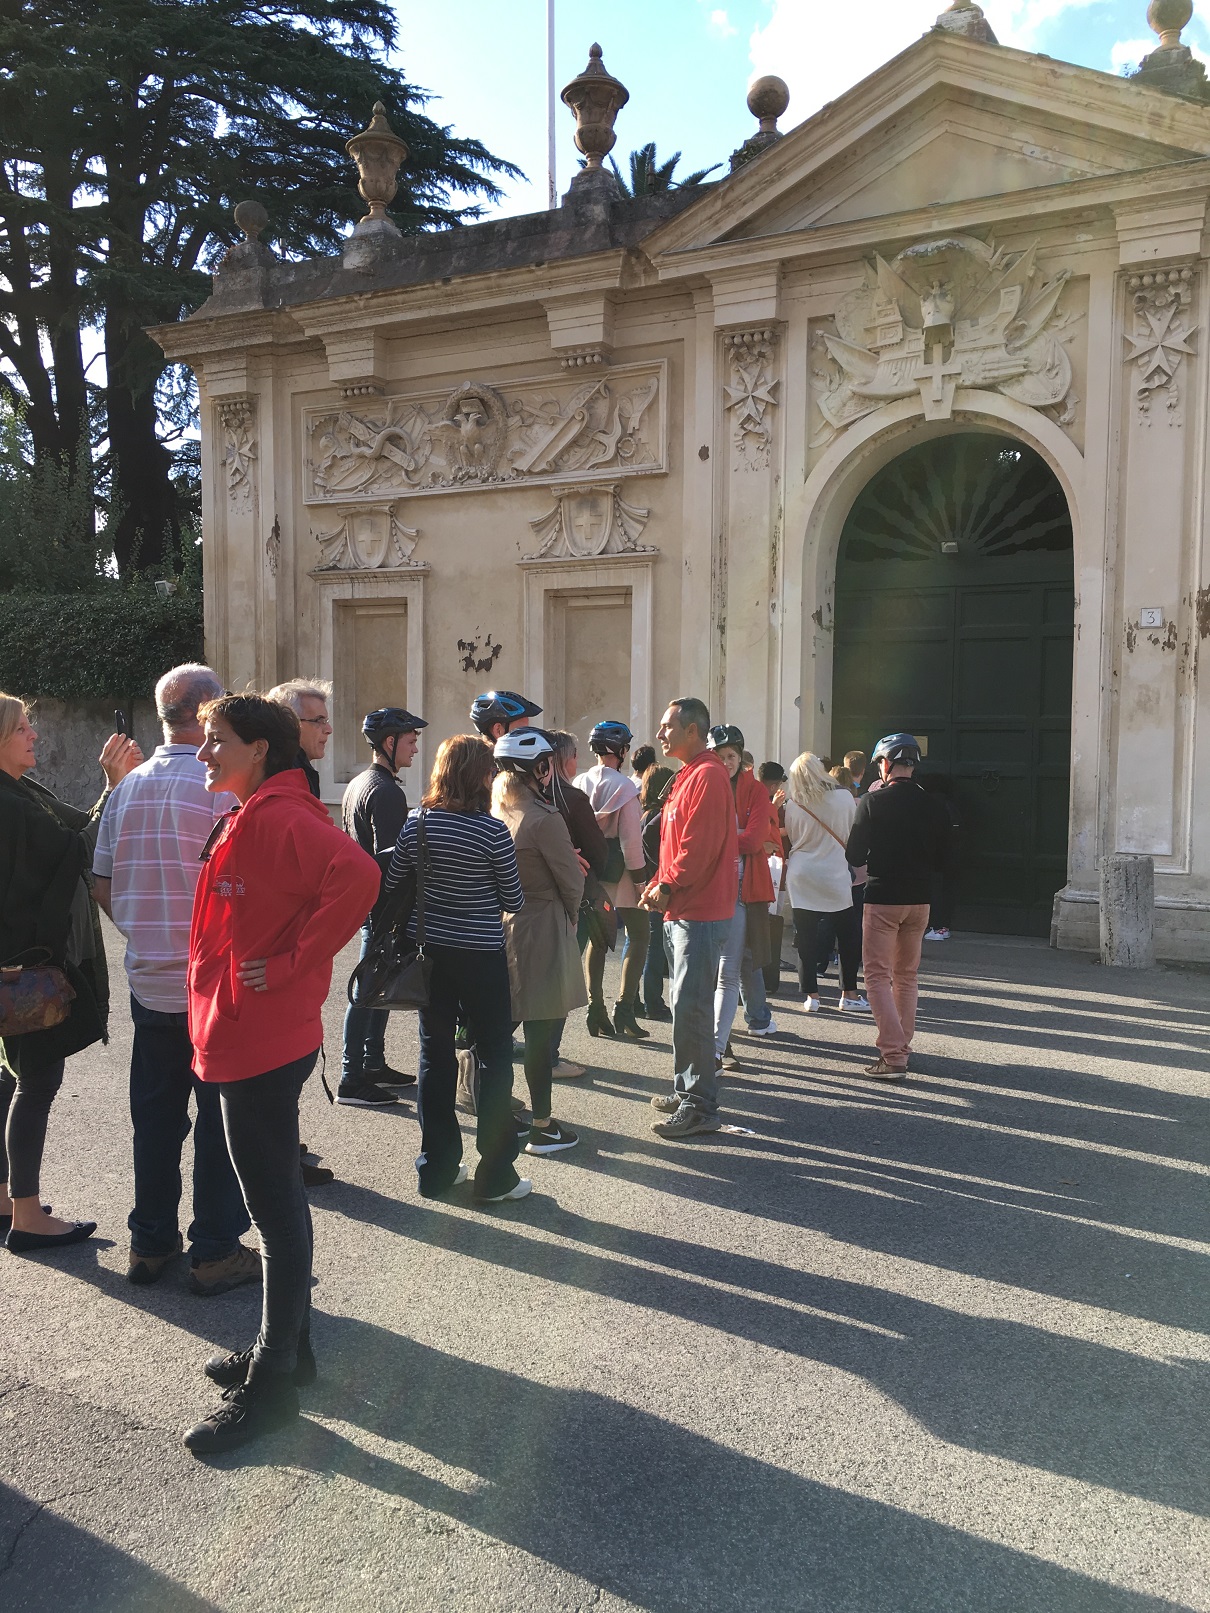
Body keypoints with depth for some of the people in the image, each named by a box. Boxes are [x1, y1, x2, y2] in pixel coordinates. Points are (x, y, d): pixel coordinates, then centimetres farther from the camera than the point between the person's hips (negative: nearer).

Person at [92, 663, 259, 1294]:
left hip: (149, 980, 6)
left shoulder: (127, 787, 5)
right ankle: (215, 1252, 14)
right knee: (221, 1117, 5)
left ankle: (149, 1243, 27)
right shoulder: (222, 786, -15)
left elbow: (103, 886, 10)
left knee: (155, 1116, 15)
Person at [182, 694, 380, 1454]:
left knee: (275, 1207, 1)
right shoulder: (250, 818, 13)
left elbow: (356, 876, -34)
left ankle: (272, 1383, 15)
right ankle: (288, 1346, 33)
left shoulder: (279, 817, -18)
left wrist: (293, 965, -25)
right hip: (246, 1039, 10)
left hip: (262, 1042, -10)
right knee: (278, 1198, 19)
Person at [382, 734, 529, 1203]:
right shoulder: (492, 831, -15)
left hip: (429, 952, 5)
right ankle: (494, 1173, 12)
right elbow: (513, 901, -7)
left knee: (435, 1055, 14)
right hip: (481, 956, -5)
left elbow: (391, 887, 5)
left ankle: (436, 1167, 23)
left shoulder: (415, 823, -3)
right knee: (494, 1058, 7)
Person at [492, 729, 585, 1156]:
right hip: (541, 929, -8)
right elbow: (572, 880, -12)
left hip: (500, 924, 8)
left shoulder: (494, 813, 4)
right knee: (541, 1029, 1)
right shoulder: (543, 819, -18)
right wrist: (570, 917, 8)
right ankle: (542, 1127, 10)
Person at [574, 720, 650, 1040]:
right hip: (617, 868, -6)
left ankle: (596, 1010, 13)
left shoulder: (579, 782, 4)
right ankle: (625, 1008, -3)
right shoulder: (624, 785, -13)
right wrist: (638, 876, -8)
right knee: (639, 933, 4)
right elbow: (631, 837, -15)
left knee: (597, 936, 12)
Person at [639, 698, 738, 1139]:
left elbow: (699, 846, -21)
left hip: (699, 913, -10)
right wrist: (658, 887, 10)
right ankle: (686, 1091, 26)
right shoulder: (687, 776, 18)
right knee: (687, 1006, 16)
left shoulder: (707, 776, -14)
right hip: (680, 910, 10)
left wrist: (667, 888, -13)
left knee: (690, 1009, -8)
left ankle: (700, 1107, -2)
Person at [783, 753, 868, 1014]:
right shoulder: (844, 797, -6)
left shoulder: (792, 806, -5)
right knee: (849, 937, 12)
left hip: (802, 877, 1)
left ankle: (811, 995, 7)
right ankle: (849, 995, 15)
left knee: (807, 940, 4)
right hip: (836, 877, -1)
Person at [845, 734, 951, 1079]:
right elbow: (941, 861, 7)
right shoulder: (934, 806, 1)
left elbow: (854, 856, -9)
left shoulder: (872, 802, -11)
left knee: (878, 976, 0)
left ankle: (893, 1055, -8)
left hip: (882, 898, -5)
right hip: (919, 900, 5)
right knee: (907, 976, 17)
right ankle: (901, 1046, 24)